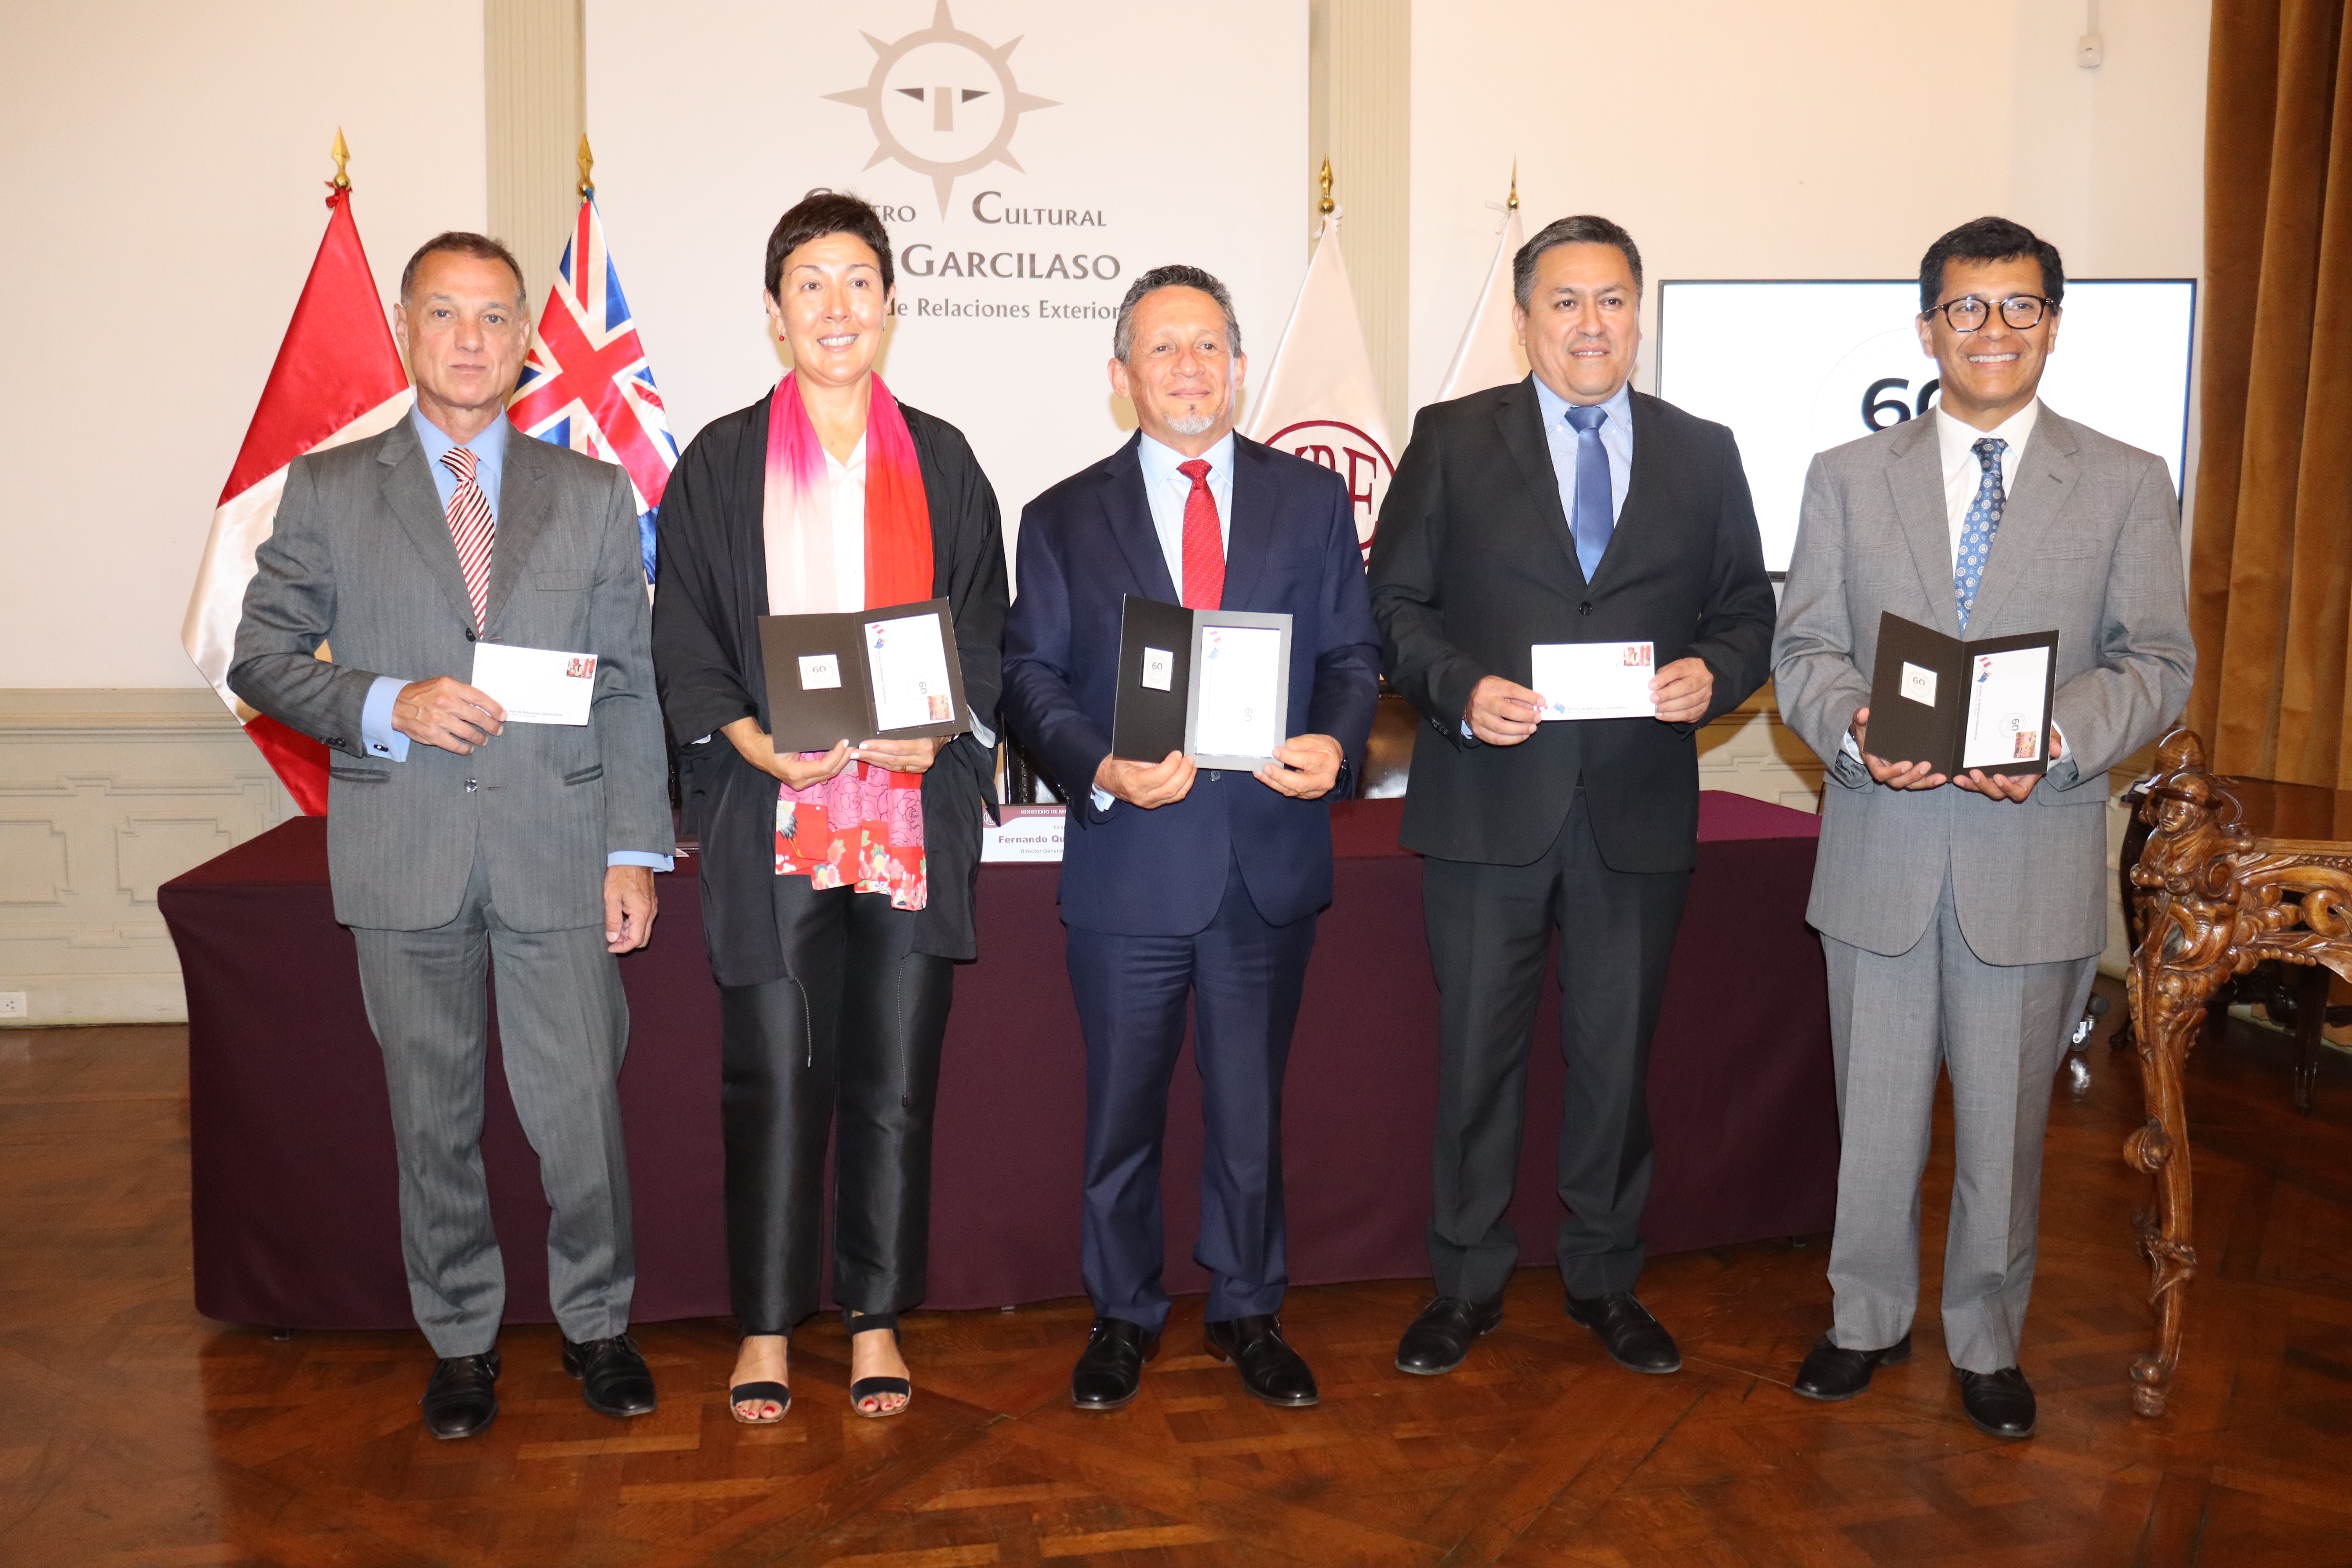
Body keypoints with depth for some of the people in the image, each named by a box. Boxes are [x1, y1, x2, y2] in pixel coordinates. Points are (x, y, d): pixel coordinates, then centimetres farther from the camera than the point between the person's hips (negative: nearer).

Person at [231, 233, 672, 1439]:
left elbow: (628, 689, 6)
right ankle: (461, 1340, 28)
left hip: (557, 852, 0)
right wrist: (390, 705, -12)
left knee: (581, 1113, 3)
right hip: (402, 856, 0)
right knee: (434, 1119, 10)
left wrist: (636, 851, 0)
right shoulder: (326, 491, 8)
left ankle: (596, 1325, 25)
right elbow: (260, 657, 5)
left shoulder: (594, 496, 9)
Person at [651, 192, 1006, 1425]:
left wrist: (941, 733, -9)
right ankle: (767, 1329, 17)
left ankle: (878, 1320, 20)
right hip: (772, 816, -1)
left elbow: (986, 631, 10)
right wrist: (758, 745, -13)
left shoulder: (941, 462, 11)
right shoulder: (722, 463, 7)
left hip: (915, 811, 1)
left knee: (895, 1082, 6)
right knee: (773, 1081, 2)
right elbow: (683, 642, 4)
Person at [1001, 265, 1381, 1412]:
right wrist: (1101, 769, -18)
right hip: (1129, 858, -1)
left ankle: (1248, 1311, 31)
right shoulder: (1062, 520, 5)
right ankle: (1123, 1317, 30)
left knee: (1252, 1107, 13)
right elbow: (1031, 675, 1)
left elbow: (1352, 652, 7)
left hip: (1271, 855, 1)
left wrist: (1337, 742, -14)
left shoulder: (1312, 500, 8)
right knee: (1122, 1110, 11)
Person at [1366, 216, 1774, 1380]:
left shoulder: (1703, 455, 9)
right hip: (1488, 802, -2)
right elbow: (1396, 604, 1)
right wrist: (1460, 688, -16)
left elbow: (1748, 616, 11)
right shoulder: (1453, 441, 3)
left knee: (1617, 1054, 12)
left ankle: (1605, 1278, 30)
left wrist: (1711, 674, -10)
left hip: (1639, 807, 2)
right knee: (1478, 1052, 7)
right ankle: (1467, 1282, 24)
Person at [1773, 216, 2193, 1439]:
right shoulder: (1848, 477, 7)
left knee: (2005, 1121, 11)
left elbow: (2157, 661, -1)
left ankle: (1987, 1339, 31)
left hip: (2035, 852, -1)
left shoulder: (2129, 486, 4)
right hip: (1881, 849, 1)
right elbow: (1805, 649, 2)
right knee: (1873, 1112, 12)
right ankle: (1868, 1318, 32)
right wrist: (1853, 729, -19)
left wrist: (2062, 739, -21)